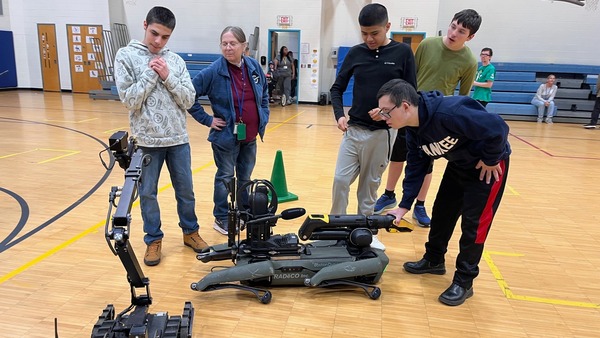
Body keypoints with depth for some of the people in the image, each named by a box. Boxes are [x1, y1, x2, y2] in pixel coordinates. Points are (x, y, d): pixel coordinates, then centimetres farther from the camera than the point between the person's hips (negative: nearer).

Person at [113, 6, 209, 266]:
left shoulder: (176, 60, 4)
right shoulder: (126, 55, -3)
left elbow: (189, 100, 0)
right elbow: (129, 100, -10)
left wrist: (168, 77, -11)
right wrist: (151, 73, -13)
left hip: (178, 139, 2)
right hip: (147, 140, -2)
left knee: (185, 190, 12)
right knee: (148, 193, 9)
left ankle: (190, 232, 31)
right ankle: (153, 239, 26)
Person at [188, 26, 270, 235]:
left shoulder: (254, 67, -1)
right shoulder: (214, 71, -15)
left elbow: (265, 92, 17)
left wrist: (264, 115, 9)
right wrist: (206, 119, -12)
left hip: (250, 135, 5)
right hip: (226, 136, -5)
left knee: (245, 177, 18)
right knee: (225, 178, 7)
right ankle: (221, 219, 23)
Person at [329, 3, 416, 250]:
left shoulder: (403, 52, -3)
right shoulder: (355, 53, 3)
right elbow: (337, 88, 9)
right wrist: (339, 115, -8)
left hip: (383, 132, -2)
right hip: (354, 129, 2)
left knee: (370, 184, 8)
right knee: (341, 180, -1)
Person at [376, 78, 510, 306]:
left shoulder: (448, 113, -38)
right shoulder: (413, 129, -10)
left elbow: (498, 128, -35)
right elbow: (416, 168, -4)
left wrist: (490, 160, -20)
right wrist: (404, 206, -8)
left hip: (488, 164, -8)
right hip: (459, 164, 8)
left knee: (473, 222, -6)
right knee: (442, 211, 13)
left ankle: (464, 282, 9)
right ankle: (433, 260, 32)